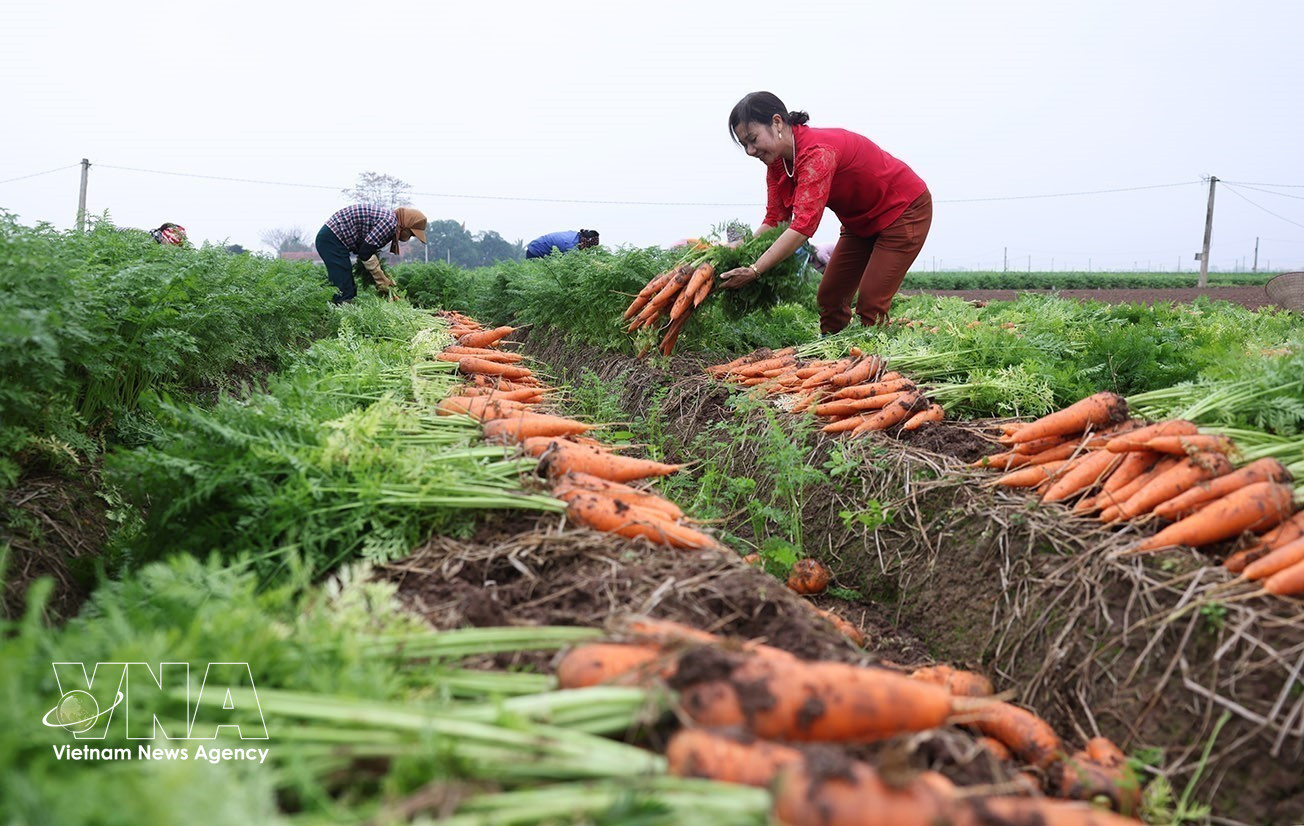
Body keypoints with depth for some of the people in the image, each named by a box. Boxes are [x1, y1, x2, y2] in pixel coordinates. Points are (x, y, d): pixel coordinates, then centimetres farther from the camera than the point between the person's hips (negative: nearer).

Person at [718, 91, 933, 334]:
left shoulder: (817, 152, -34)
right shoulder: (777, 160, -8)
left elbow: (804, 225, -41)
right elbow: (774, 220, -9)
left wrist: (754, 270, -43)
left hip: (904, 210, -8)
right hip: (861, 221, 9)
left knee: (870, 304, -13)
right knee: (829, 297, 3)